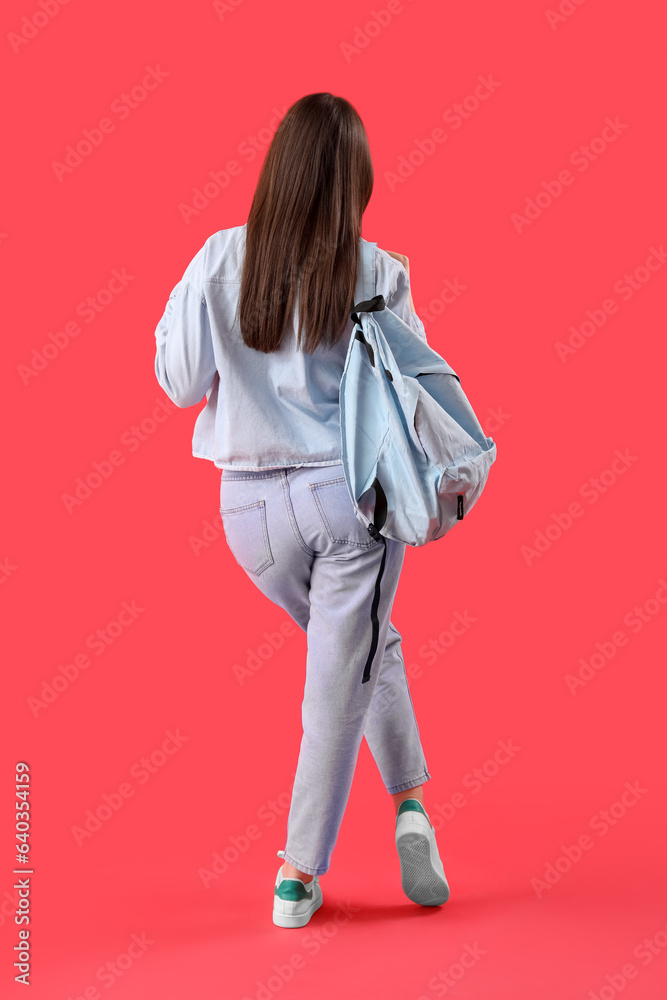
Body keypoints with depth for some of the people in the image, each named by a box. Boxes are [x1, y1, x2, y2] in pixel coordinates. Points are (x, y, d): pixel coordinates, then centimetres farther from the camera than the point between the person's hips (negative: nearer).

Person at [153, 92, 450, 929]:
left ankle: (412, 798, 23)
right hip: (351, 492, -2)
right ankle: (299, 876, 18)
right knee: (339, 680, 10)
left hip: (253, 503, 3)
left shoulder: (221, 260, -6)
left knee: (365, 645, 26)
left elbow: (180, 380, 0)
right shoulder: (378, 274, -9)